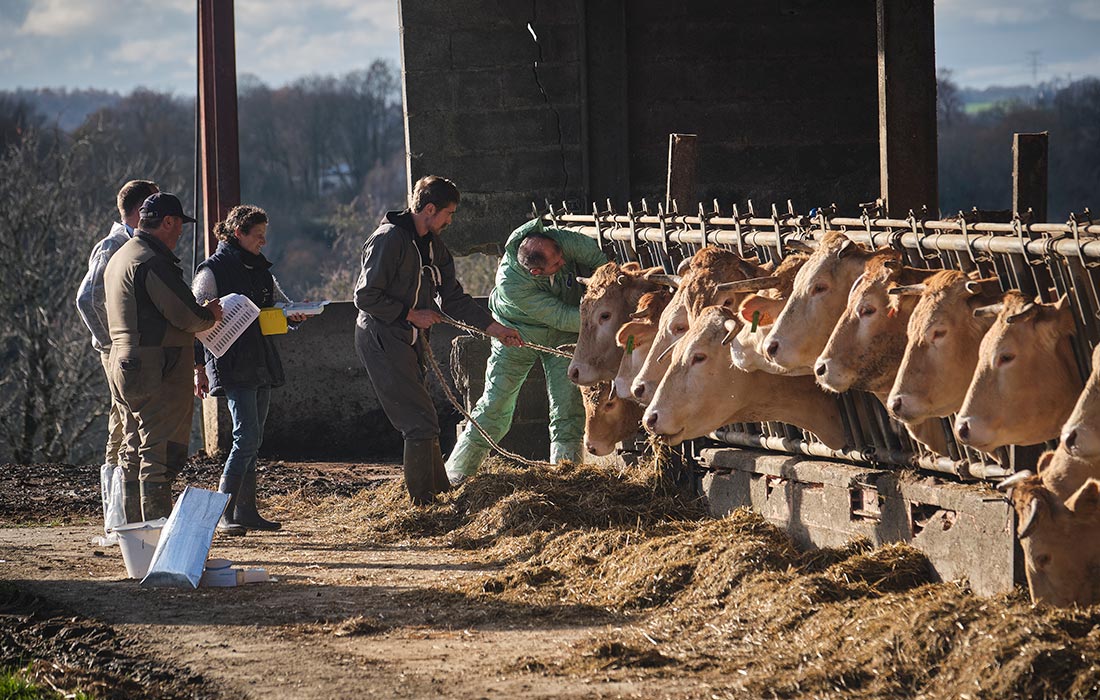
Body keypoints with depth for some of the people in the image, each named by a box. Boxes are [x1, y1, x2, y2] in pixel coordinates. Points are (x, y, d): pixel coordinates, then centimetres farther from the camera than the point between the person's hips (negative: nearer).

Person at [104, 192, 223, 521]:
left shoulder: (119, 257, 18)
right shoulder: (152, 262, -16)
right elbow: (187, 316, -20)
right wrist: (211, 314, 2)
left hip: (123, 363, 11)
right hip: (156, 371, -11)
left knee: (135, 452, 15)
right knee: (162, 453, -8)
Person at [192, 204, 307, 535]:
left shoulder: (260, 270, 16)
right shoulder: (212, 271, -6)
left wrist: (294, 314, -2)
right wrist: (199, 367, -11)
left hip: (261, 364, 8)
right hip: (232, 367, -8)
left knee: (253, 440, 9)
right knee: (247, 436, -15)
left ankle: (246, 511, 15)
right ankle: (223, 513, -12)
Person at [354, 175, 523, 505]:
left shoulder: (433, 245, 12)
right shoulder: (389, 239, -16)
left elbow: (453, 298, 18)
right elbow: (366, 297, -18)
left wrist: (494, 327, 12)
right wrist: (412, 314, -14)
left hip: (408, 342, 9)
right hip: (381, 340, -9)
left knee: (422, 423, 14)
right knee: (422, 423, -13)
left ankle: (442, 494, 20)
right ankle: (422, 503, -9)